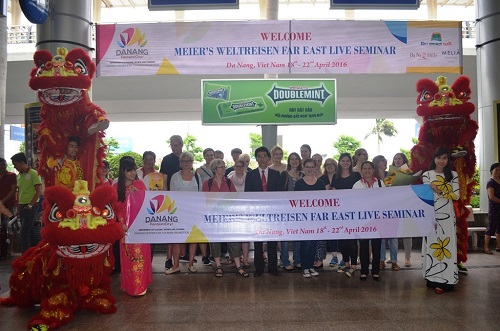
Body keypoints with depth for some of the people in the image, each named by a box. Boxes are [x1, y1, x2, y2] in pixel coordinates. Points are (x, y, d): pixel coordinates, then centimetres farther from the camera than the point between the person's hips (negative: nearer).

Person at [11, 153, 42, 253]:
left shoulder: (33, 173, -10)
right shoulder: (19, 176, 12)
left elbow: (39, 191, -14)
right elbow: (19, 192, 18)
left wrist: (30, 205, -15)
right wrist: (18, 207, 12)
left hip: (31, 206, -7)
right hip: (22, 206, 7)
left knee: (24, 231, -9)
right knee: (30, 230, 12)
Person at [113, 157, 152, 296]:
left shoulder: (139, 184, 4)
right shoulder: (117, 187, 3)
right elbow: (116, 207, 2)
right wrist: (122, 223, -7)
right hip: (126, 226, 0)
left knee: (140, 254, 0)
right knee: (127, 255, 5)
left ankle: (141, 284, 10)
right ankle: (129, 285, 16)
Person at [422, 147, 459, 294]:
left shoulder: (453, 175, 9)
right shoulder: (427, 175, 4)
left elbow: (456, 195, 1)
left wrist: (439, 190, -12)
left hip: (448, 216, 1)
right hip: (432, 215, -1)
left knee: (448, 246, 0)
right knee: (433, 246, 0)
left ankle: (447, 280, 6)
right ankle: (435, 280, 7)